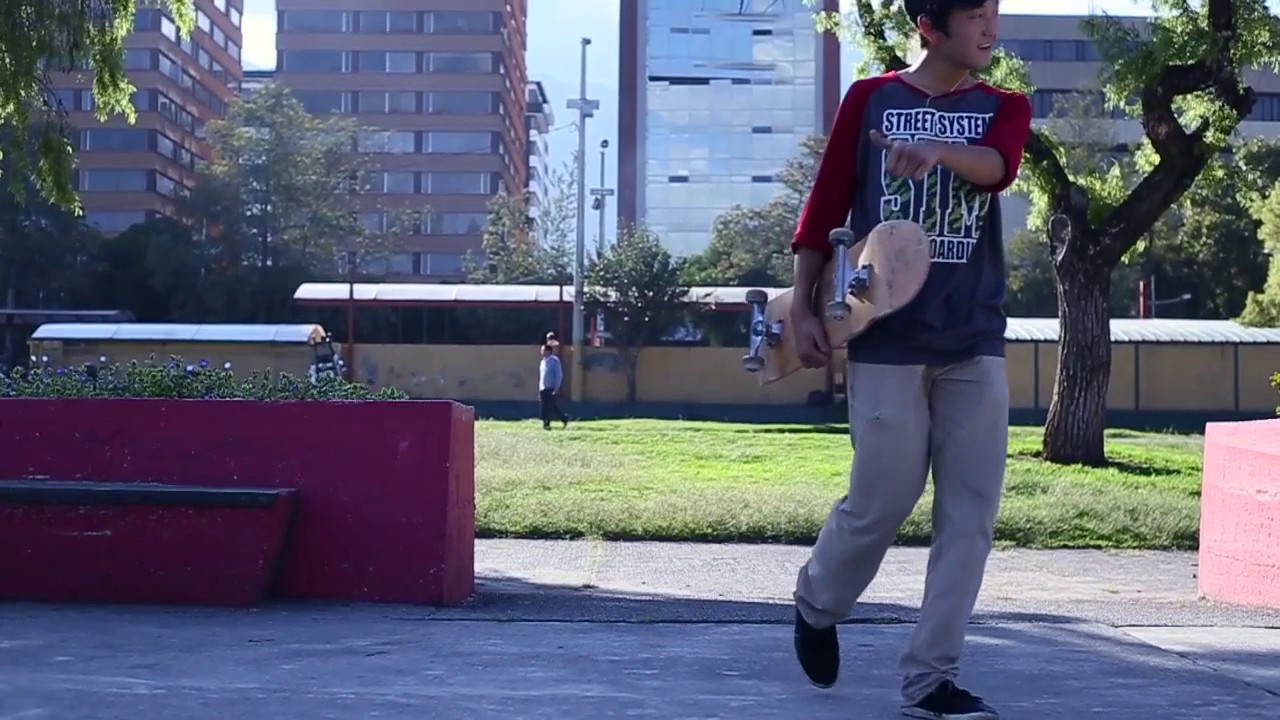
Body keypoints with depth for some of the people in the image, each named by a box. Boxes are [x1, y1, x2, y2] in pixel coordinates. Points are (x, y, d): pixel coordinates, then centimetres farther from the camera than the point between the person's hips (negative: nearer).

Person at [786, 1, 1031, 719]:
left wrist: (937, 149, -34)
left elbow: (998, 166, -14)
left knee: (971, 514, -1)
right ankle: (817, 603, 29)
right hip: (886, 340, -3)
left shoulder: (1006, 107, 10)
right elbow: (824, 208, 6)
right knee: (883, 501, 0)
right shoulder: (869, 99, 5)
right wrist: (803, 309, -1)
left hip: (977, 343, 3)